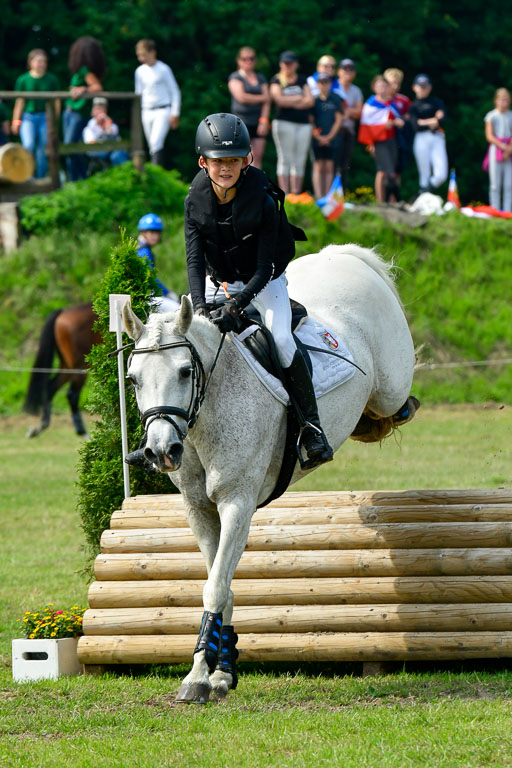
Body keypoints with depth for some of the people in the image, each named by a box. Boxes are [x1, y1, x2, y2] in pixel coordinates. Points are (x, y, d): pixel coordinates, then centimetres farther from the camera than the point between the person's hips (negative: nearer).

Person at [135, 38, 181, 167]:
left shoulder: (163, 69, -5)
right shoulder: (140, 71, 9)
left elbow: (175, 92, -1)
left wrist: (175, 114, -5)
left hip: (163, 111, -5)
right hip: (147, 112, 5)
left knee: (156, 142, -22)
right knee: (152, 146, 4)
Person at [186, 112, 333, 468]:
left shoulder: (263, 202, -24)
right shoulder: (196, 201, -15)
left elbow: (264, 269, -25)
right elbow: (194, 260, -18)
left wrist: (237, 304, -39)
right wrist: (200, 305, -35)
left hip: (264, 281, -4)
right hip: (218, 281, 4)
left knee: (282, 338, -27)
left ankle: (312, 425, -19)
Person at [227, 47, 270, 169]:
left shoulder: (260, 78, 17)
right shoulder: (235, 77, 4)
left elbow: (267, 101, 8)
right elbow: (241, 97, -11)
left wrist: (264, 121, -6)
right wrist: (261, 98, -1)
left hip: (258, 123, 4)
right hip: (241, 121, -4)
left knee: (257, 157, -3)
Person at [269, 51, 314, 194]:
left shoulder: (302, 80, 15)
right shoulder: (277, 80, 6)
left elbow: (310, 101, 4)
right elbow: (279, 99, -9)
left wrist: (289, 102, -6)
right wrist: (299, 98, -2)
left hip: (303, 123, 4)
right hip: (284, 122, -4)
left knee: (300, 161, 1)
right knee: (285, 159, -8)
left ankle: (296, 194, 2)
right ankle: (284, 194, -11)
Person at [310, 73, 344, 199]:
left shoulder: (336, 100, 5)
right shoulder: (314, 100, 4)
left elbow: (339, 120, 4)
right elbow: (310, 121, 4)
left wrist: (329, 137, -3)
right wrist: (318, 137, -7)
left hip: (331, 139, 1)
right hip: (317, 140, -1)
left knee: (329, 168, 0)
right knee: (318, 167, -4)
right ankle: (318, 196, -6)